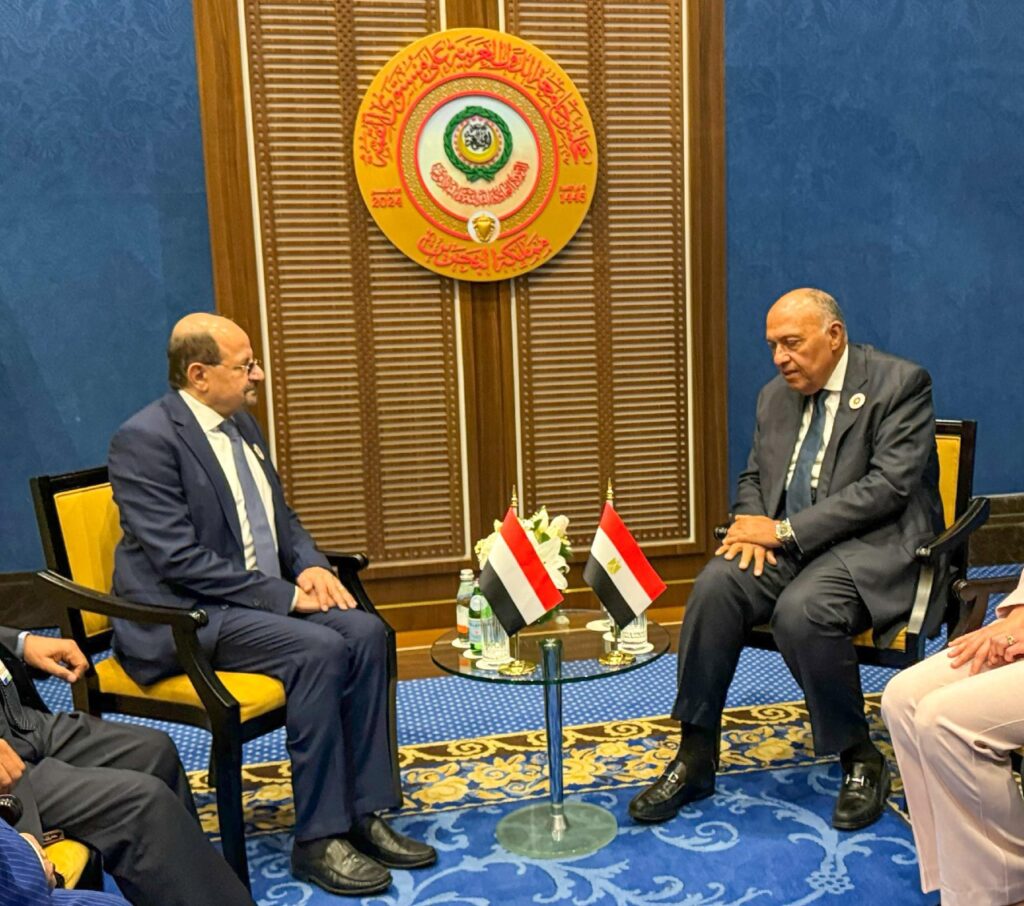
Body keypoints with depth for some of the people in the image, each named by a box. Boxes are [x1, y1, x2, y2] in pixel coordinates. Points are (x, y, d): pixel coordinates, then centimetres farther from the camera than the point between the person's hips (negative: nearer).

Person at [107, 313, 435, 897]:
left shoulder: (243, 423, 10)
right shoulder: (145, 439, -15)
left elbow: (281, 517, 18)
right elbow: (179, 559, -22)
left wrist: (311, 566, -3)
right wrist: (284, 595, -22)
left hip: (263, 596, 8)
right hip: (182, 615, -8)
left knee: (366, 633, -13)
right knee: (318, 650, -28)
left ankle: (365, 812, -4)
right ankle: (317, 839, -13)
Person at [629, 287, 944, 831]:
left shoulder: (900, 384, -5)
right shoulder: (775, 396, 14)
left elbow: (888, 485, -15)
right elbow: (752, 477, 21)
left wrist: (784, 530, -18)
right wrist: (753, 528, -4)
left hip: (873, 545, -5)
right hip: (787, 543, 6)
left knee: (801, 610, -34)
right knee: (715, 586, -23)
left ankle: (860, 760, -8)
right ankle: (695, 757, -11)